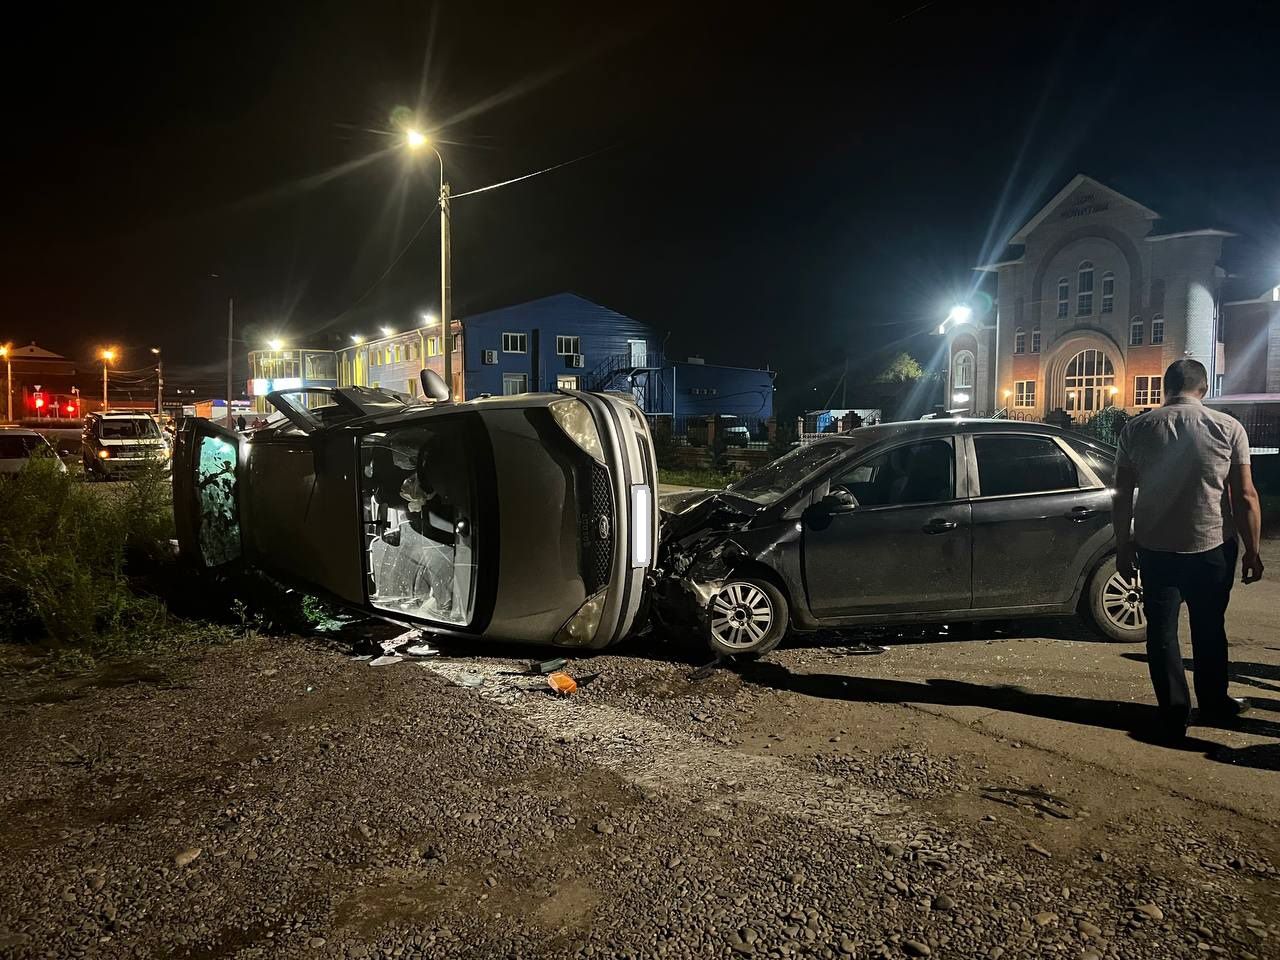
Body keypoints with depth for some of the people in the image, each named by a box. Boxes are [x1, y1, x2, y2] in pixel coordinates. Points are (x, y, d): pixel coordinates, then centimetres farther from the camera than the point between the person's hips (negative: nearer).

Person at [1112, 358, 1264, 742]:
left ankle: (1174, 717, 12)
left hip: (1154, 548, 0)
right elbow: (1245, 496, -5)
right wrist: (1252, 551, 4)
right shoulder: (1228, 427, -6)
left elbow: (1123, 495, -1)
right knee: (1209, 629, 17)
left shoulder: (1136, 429, -3)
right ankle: (1214, 704, 33)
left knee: (1161, 631, 9)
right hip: (1212, 548, 0)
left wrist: (1123, 545, 9)